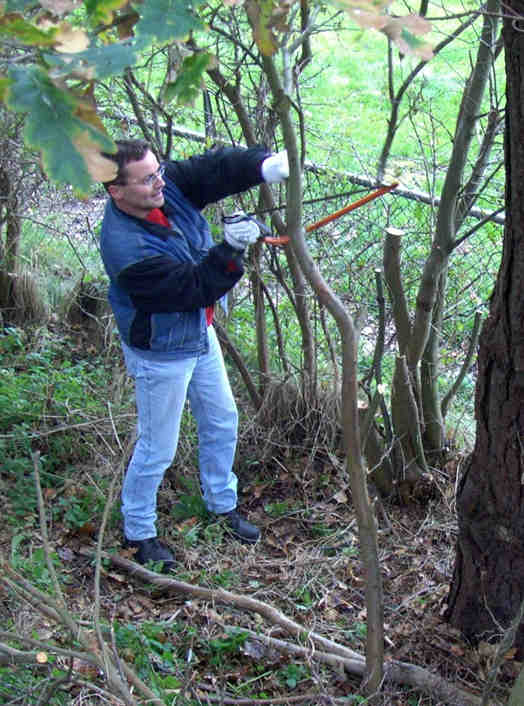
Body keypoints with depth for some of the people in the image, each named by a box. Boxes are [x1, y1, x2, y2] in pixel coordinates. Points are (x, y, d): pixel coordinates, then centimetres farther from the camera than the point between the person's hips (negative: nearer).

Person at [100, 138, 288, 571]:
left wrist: (266, 165, -35)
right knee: (158, 449, 7)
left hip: (199, 334, 8)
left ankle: (223, 505, 44)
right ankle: (138, 533, 30)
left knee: (222, 422, 22)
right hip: (161, 356, -8)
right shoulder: (127, 248, -34)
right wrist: (230, 249, -40)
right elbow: (196, 288, -31)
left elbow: (215, 169, -18)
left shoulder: (168, 186, -12)